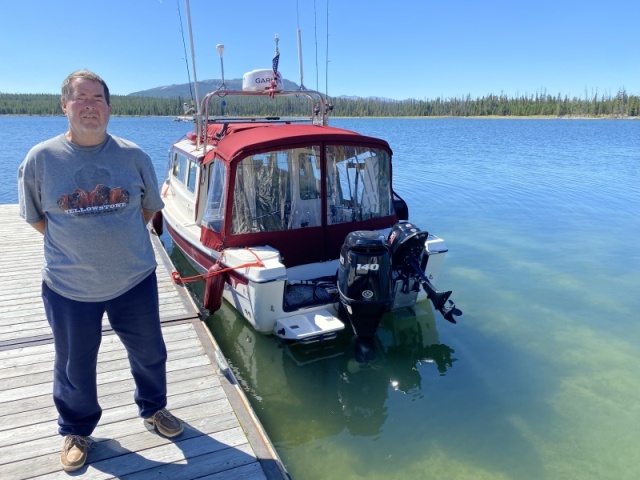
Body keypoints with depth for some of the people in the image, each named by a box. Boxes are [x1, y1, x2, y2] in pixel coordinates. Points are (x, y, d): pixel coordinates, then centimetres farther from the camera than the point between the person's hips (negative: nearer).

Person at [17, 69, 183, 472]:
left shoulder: (133, 155, -5)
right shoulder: (41, 158, -6)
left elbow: (150, 207, 8)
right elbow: (35, 217, 6)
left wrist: (120, 240, 6)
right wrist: (73, 246, 2)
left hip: (135, 281, 1)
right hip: (69, 288, 0)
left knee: (150, 354, 17)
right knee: (75, 366, 17)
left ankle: (154, 409, 46)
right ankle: (77, 431, 44)